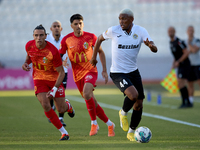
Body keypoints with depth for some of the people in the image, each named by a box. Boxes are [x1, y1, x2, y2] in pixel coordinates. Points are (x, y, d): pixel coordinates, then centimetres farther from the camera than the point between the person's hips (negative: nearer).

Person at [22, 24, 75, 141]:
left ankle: (68, 106, 44)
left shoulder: (53, 51, -28)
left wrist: (54, 89, -30)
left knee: (61, 109, 2)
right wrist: (26, 63, -9)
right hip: (39, 79, 3)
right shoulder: (29, 46, -14)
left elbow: (61, 72, -21)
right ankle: (64, 133, -4)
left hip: (54, 79, -2)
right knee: (46, 106, -17)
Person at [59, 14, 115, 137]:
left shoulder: (91, 37, -5)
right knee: (93, 104, 5)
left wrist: (104, 69, 6)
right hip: (77, 75, 3)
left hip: (91, 70, -3)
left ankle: (94, 123, -15)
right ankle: (110, 124, 23)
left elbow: (100, 51, 9)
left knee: (86, 94, -30)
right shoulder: (66, 40, -3)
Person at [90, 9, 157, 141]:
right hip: (118, 73, -4)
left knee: (139, 105, 4)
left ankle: (131, 132, 26)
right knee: (133, 95, -28)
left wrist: (151, 45, -38)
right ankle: (123, 113, 5)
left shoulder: (140, 31, -7)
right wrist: (94, 57, 13)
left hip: (133, 71, 4)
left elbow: (155, 49, -15)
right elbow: (100, 38, 10)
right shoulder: (113, 31, -11)